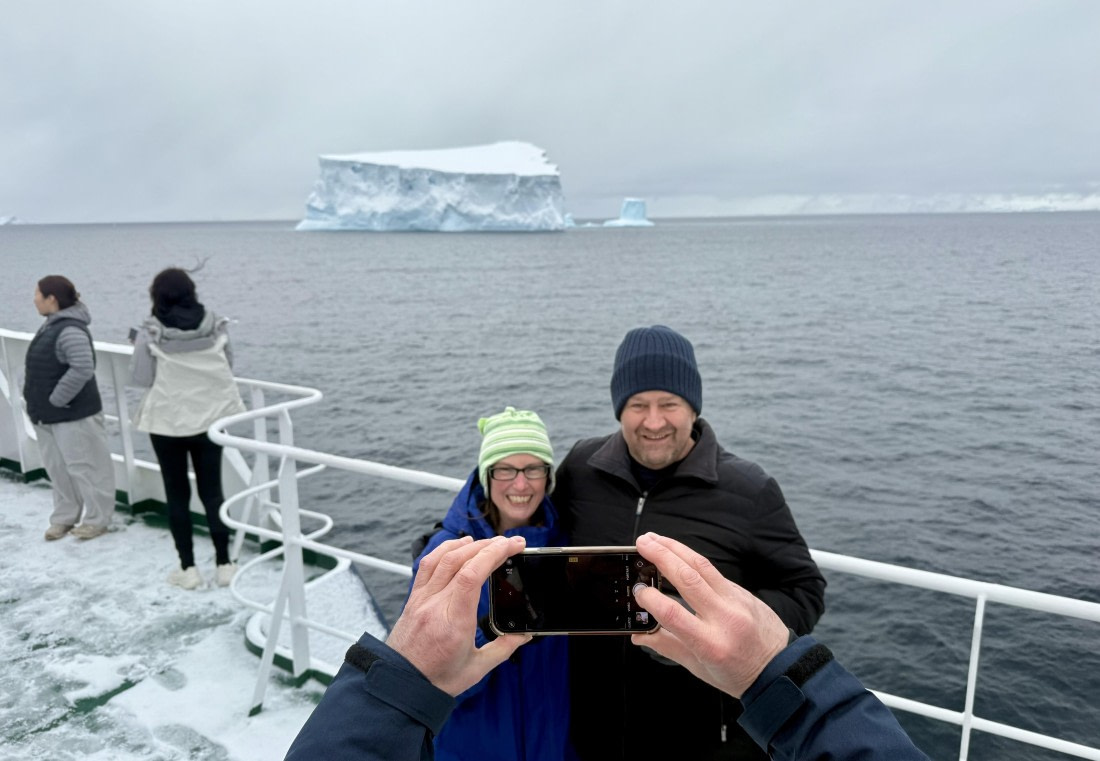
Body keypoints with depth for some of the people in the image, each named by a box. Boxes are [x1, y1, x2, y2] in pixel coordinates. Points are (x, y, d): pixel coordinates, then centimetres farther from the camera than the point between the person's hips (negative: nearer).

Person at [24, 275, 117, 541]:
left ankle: (97, 520, 14)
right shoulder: (51, 325, 10)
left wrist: (57, 400, -23)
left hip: (74, 416, -10)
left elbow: (83, 369, -33)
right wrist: (34, 400, 13)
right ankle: (64, 517, 31)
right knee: (57, 468, 18)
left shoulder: (70, 330, -22)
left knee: (84, 467, 2)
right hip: (47, 415, 10)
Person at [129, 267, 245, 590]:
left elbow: (140, 378, -6)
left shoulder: (151, 331, -11)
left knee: (177, 494, 10)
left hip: (168, 420, -2)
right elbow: (228, 364, 3)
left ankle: (188, 568, 15)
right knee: (212, 490, 11)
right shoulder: (215, 324, -5)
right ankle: (224, 564, 15)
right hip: (211, 415, 2)